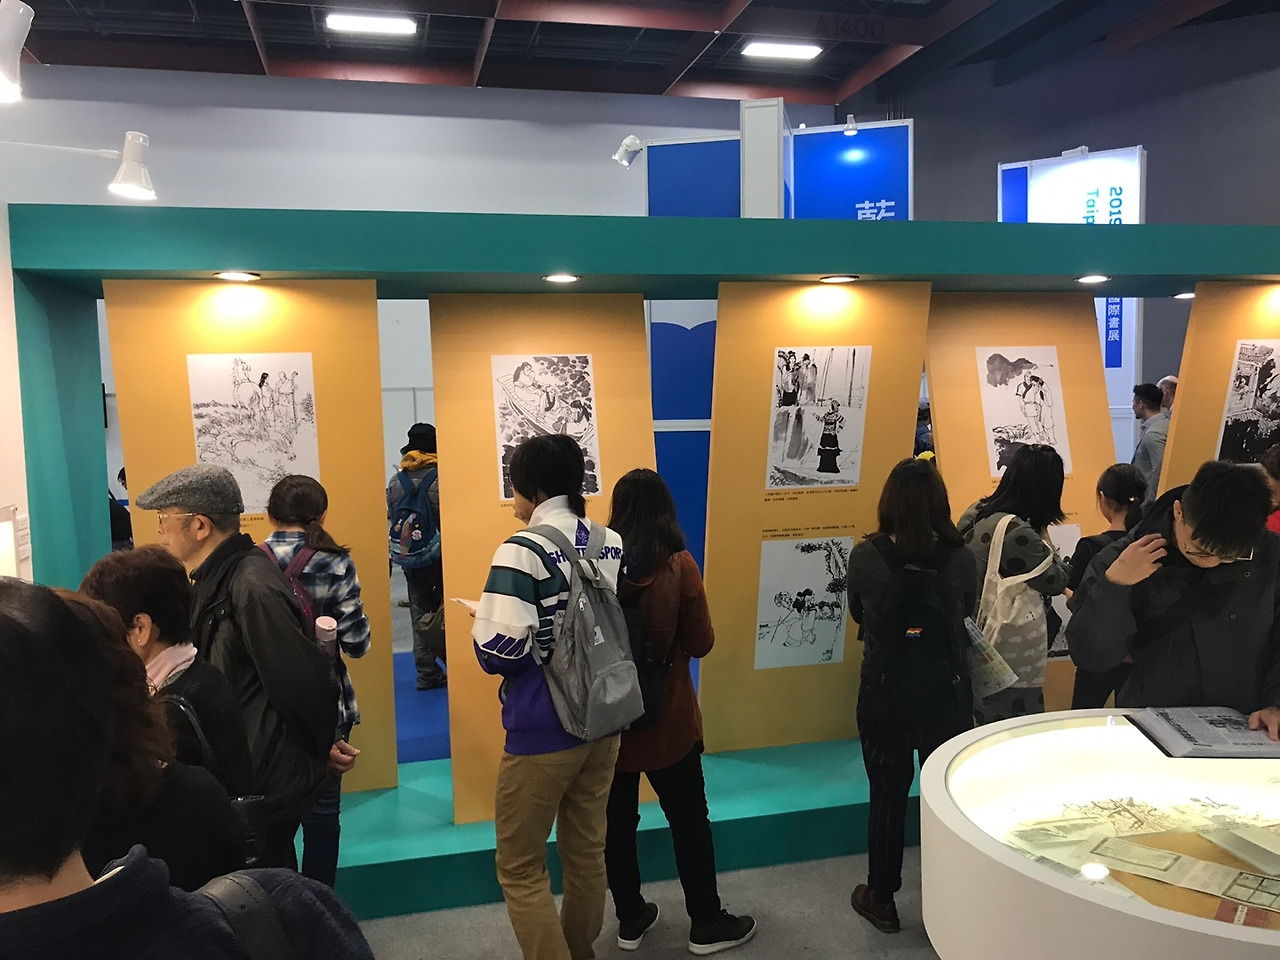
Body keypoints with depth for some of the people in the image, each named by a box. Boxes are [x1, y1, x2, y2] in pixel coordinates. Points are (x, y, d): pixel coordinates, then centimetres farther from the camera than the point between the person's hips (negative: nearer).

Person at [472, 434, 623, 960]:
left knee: (520, 867, 9)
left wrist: (483, 622, -4)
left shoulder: (524, 550, -18)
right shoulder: (613, 544, 2)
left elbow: (499, 651, -24)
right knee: (587, 852, 21)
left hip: (543, 732, -7)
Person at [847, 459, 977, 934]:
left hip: (884, 696, 0)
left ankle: (881, 899, 31)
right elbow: (968, 615, 5)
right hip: (946, 694, 1)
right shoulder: (961, 559, -14)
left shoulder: (864, 556, -16)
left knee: (887, 798, 15)